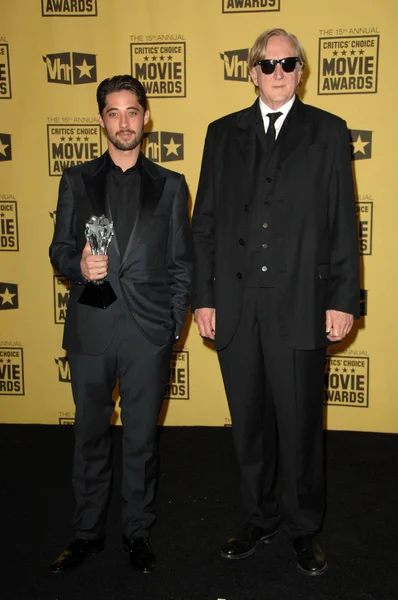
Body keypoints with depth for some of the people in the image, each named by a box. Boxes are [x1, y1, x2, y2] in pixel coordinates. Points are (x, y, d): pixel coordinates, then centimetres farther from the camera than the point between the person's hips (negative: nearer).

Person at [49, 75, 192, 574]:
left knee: (141, 439, 9)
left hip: (148, 333, -1)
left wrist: (174, 325, 0)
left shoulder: (170, 186, 8)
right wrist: (79, 265, -14)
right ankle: (87, 532, 30)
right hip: (90, 329, 1)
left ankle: (137, 532, 28)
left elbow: (181, 264, 7)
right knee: (90, 435, 12)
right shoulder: (76, 180, 10)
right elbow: (59, 249, 8)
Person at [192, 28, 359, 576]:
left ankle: (303, 527, 29)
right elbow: (205, 222, 8)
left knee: (300, 426, 8)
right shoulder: (223, 134, 11)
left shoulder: (328, 132, 5)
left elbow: (343, 224, 1)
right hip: (235, 307, 3)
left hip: (300, 307, -2)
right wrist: (203, 297, 2)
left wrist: (344, 300, -4)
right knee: (249, 424, 14)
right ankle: (259, 519, 34)